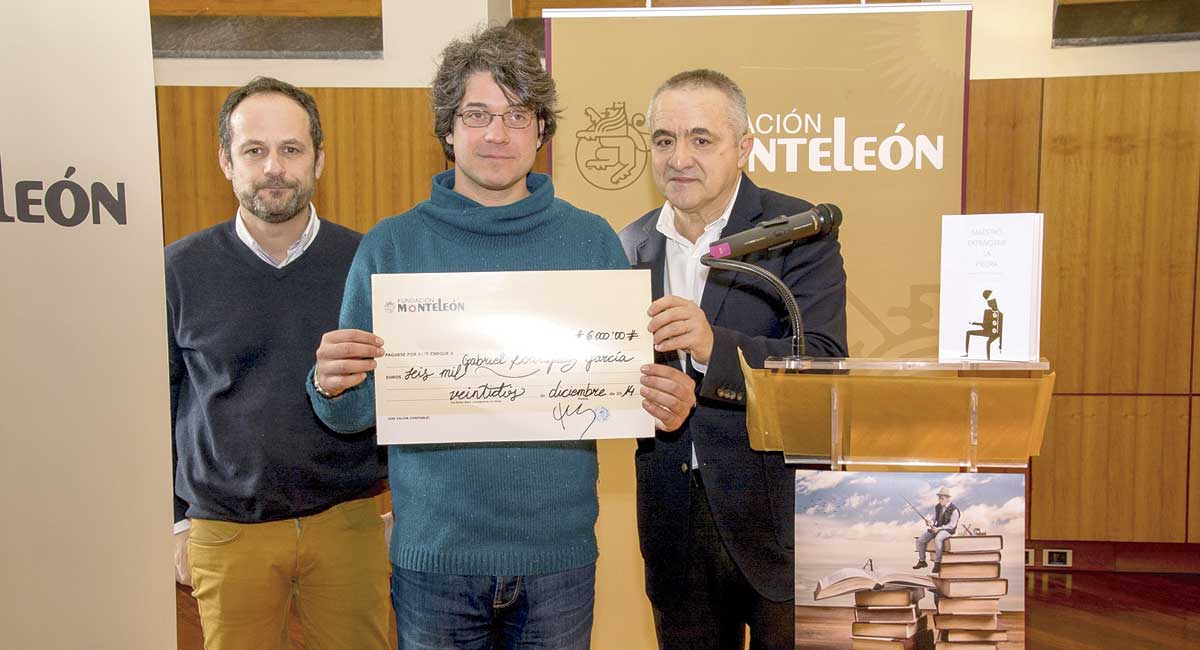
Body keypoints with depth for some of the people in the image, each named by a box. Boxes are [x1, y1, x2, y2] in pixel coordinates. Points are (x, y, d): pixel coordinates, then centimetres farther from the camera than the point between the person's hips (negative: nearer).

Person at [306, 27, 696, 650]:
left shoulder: (592, 241, 0)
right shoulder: (390, 246, -2)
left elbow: (633, 380, 6)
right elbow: (354, 413, 1)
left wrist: (666, 404, -16)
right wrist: (334, 385, -21)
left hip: (559, 554, 1)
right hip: (433, 556, 0)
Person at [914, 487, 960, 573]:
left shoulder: (954, 509, -13)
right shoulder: (937, 507, 8)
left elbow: (952, 525, -16)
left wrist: (939, 528, -24)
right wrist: (930, 523, -11)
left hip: (947, 530, -7)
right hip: (936, 528, 8)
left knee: (937, 539, -39)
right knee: (920, 539, -6)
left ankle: (937, 563, -32)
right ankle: (922, 561, 10)